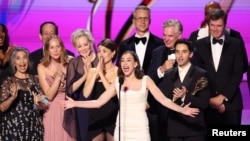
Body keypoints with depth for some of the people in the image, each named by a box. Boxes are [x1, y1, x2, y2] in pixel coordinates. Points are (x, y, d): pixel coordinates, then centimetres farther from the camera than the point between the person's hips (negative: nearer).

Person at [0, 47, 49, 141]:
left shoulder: (35, 79, 6)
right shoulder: (8, 81, -1)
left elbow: (45, 106, 7)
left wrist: (39, 103, -13)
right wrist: (13, 97, -22)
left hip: (34, 127, 2)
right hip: (13, 127, -2)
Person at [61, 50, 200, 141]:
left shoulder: (145, 80, 1)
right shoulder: (117, 82, 6)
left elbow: (163, 99, -7)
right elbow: (98, 102, 1)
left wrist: (182, 110, -20)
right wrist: (75, 103, -7)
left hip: (140, 130, -2)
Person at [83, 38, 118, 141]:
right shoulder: (92, 71, 5)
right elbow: (86, 94, -7)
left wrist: (101, 73, -14)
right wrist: (96, 73, -10)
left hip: (113, 118, -2)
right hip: (95, 118, 2)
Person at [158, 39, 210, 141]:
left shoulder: (201, 74, -1)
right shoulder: (168, 75, 11)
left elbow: (204, 103, -7)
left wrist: (185, 97, -19)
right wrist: (173, 98, -12)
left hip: (194, 128, -3)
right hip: (174, 129, 3)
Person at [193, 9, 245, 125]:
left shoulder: (236, 44, 5)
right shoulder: (199, 45, 6)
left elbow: (238, 74, -1)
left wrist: (223, 97, -8)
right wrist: (209, 99, -6)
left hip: (230, 102, 0)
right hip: (207, 102, 1)